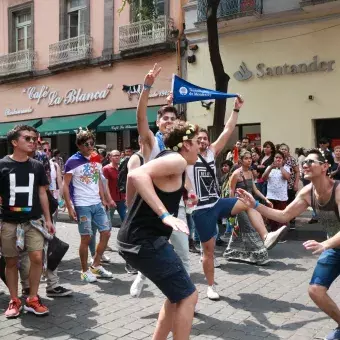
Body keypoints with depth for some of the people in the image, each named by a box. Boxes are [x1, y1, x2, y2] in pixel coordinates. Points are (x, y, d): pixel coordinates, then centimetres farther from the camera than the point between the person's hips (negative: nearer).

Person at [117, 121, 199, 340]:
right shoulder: (177, 160, -12)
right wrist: (165, 215, -32)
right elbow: (136, 175, -29)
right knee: (188, 296, -2)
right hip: (145, 241, -10)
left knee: (178, 295, 18)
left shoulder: (167, 159, 18)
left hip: (136, 239, 10)